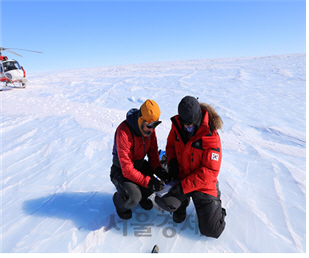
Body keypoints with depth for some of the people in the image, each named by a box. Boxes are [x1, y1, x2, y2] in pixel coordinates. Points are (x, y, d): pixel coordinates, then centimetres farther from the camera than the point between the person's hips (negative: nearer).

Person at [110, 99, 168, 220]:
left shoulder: (149, 128, -10)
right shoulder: (124, 132, -32)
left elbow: (153, 151, 0)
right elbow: (127, 169, -31)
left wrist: (158, 168, -18)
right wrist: (148, 182, -36)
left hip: (140, 164, 6)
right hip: (122, 170, -6)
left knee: (164, 178, -14)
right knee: (133, 198, -29)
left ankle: (142, 194, 15)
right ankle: (119, 201, 9)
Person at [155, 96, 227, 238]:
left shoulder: (211, 137, -25)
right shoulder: (177, 125, -9)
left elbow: (210, 171, -23)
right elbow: (171, 144, 11)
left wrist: (184, 186, -26)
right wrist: (172, 161, -9)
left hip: (203, 184, -3)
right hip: (180, 177, 4)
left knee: (211, 230, -1)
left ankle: (217, 208, 32)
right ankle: (183, 202, 14)